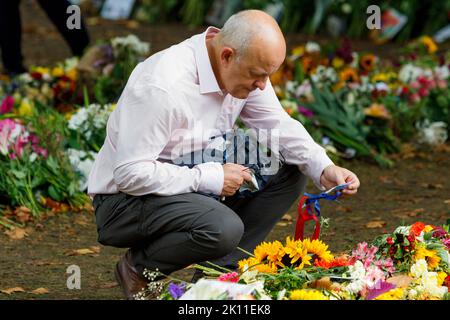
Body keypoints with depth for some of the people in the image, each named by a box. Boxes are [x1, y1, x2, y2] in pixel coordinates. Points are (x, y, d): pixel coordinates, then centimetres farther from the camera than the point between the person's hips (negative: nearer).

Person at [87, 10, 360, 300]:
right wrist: (209, 178, -26)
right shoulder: (163, 86, -30)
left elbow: (279, 126, 0)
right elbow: (130, 173, -29)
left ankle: (219, 269, -3)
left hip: (195, 188, 9)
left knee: (290, 172, -3)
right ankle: (138, 269, -7)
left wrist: (324, 169, -17)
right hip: (126, 198, -9)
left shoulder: (244, 68, -5)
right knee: (224, 228, -34)